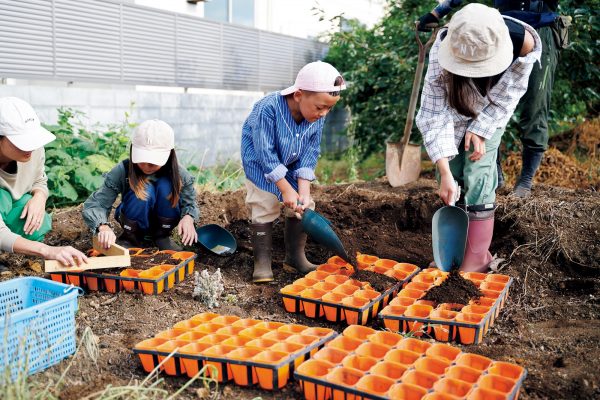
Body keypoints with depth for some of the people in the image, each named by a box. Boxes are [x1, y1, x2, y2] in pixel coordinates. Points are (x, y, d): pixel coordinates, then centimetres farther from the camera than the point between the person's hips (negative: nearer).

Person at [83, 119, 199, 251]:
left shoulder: (179, 174, -22)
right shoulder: (122, 171, -26)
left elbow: (189, 203, -12)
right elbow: (94, 203, -31)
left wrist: (188, 218, -37)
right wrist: (103, 226, -52)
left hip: (163, 221, 1)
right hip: (135, 222, -1)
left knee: (166, 186, -30)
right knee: (144, 189, -34)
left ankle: (162, 235, -5)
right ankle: (131, 236, -7)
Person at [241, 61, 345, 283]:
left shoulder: (317, 117, -20)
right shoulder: (268, 108, -36)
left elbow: (309, 156, -15)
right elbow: (267, 154, -31)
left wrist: (304, 193, -22)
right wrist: (287, 190, -27)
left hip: (290, 165, 5)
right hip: (261, 164, -5)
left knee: (302, 206, 2)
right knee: (266, 207, -11)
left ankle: (295, 256, 17)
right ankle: (262, 261, 2)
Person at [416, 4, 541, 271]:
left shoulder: (523, 42, -35)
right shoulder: (442, 53, -36)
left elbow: (508, 92, -17)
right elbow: (433, 115, -34)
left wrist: (481, 129, -23)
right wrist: (445, 173, -38)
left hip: (492, 111, 0)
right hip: (454, 108, 1)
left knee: (478, 175, -13)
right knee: (452, 174, -4)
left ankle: (477, 257, -6)